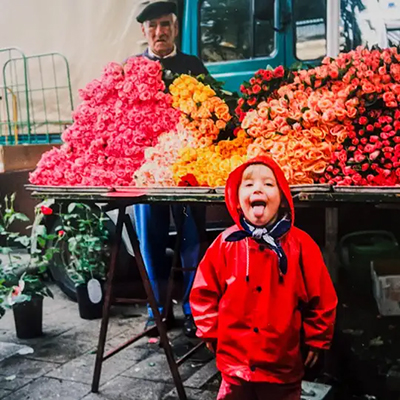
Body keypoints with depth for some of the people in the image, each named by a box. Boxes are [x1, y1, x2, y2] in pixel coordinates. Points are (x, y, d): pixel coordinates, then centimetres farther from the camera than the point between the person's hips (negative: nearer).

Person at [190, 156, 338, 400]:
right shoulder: (226, 243, -8)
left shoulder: (301, 245, -11)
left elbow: (322, 298, -2)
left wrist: (316, 342, 4)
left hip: (283, 367, -1)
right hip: (235, 363, 1)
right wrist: (211, 333, 4)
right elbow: (204, 292, 3)